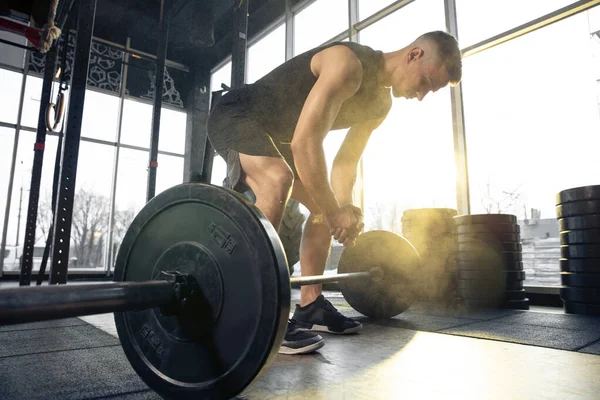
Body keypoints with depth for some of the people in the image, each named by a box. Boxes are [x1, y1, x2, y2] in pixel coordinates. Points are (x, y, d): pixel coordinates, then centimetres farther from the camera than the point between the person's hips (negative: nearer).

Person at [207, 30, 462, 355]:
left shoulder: (380, 104, 3)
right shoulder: (348, 63, -28)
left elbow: (346, 161, 6)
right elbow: (304, 141, -37)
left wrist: (342, 209, -9)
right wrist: (335, 213, -34)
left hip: (274, 133, 9)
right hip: (236, 116, -9)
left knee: (325, 205, 6)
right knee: (277, 181, -38)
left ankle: (309, 306, 11)